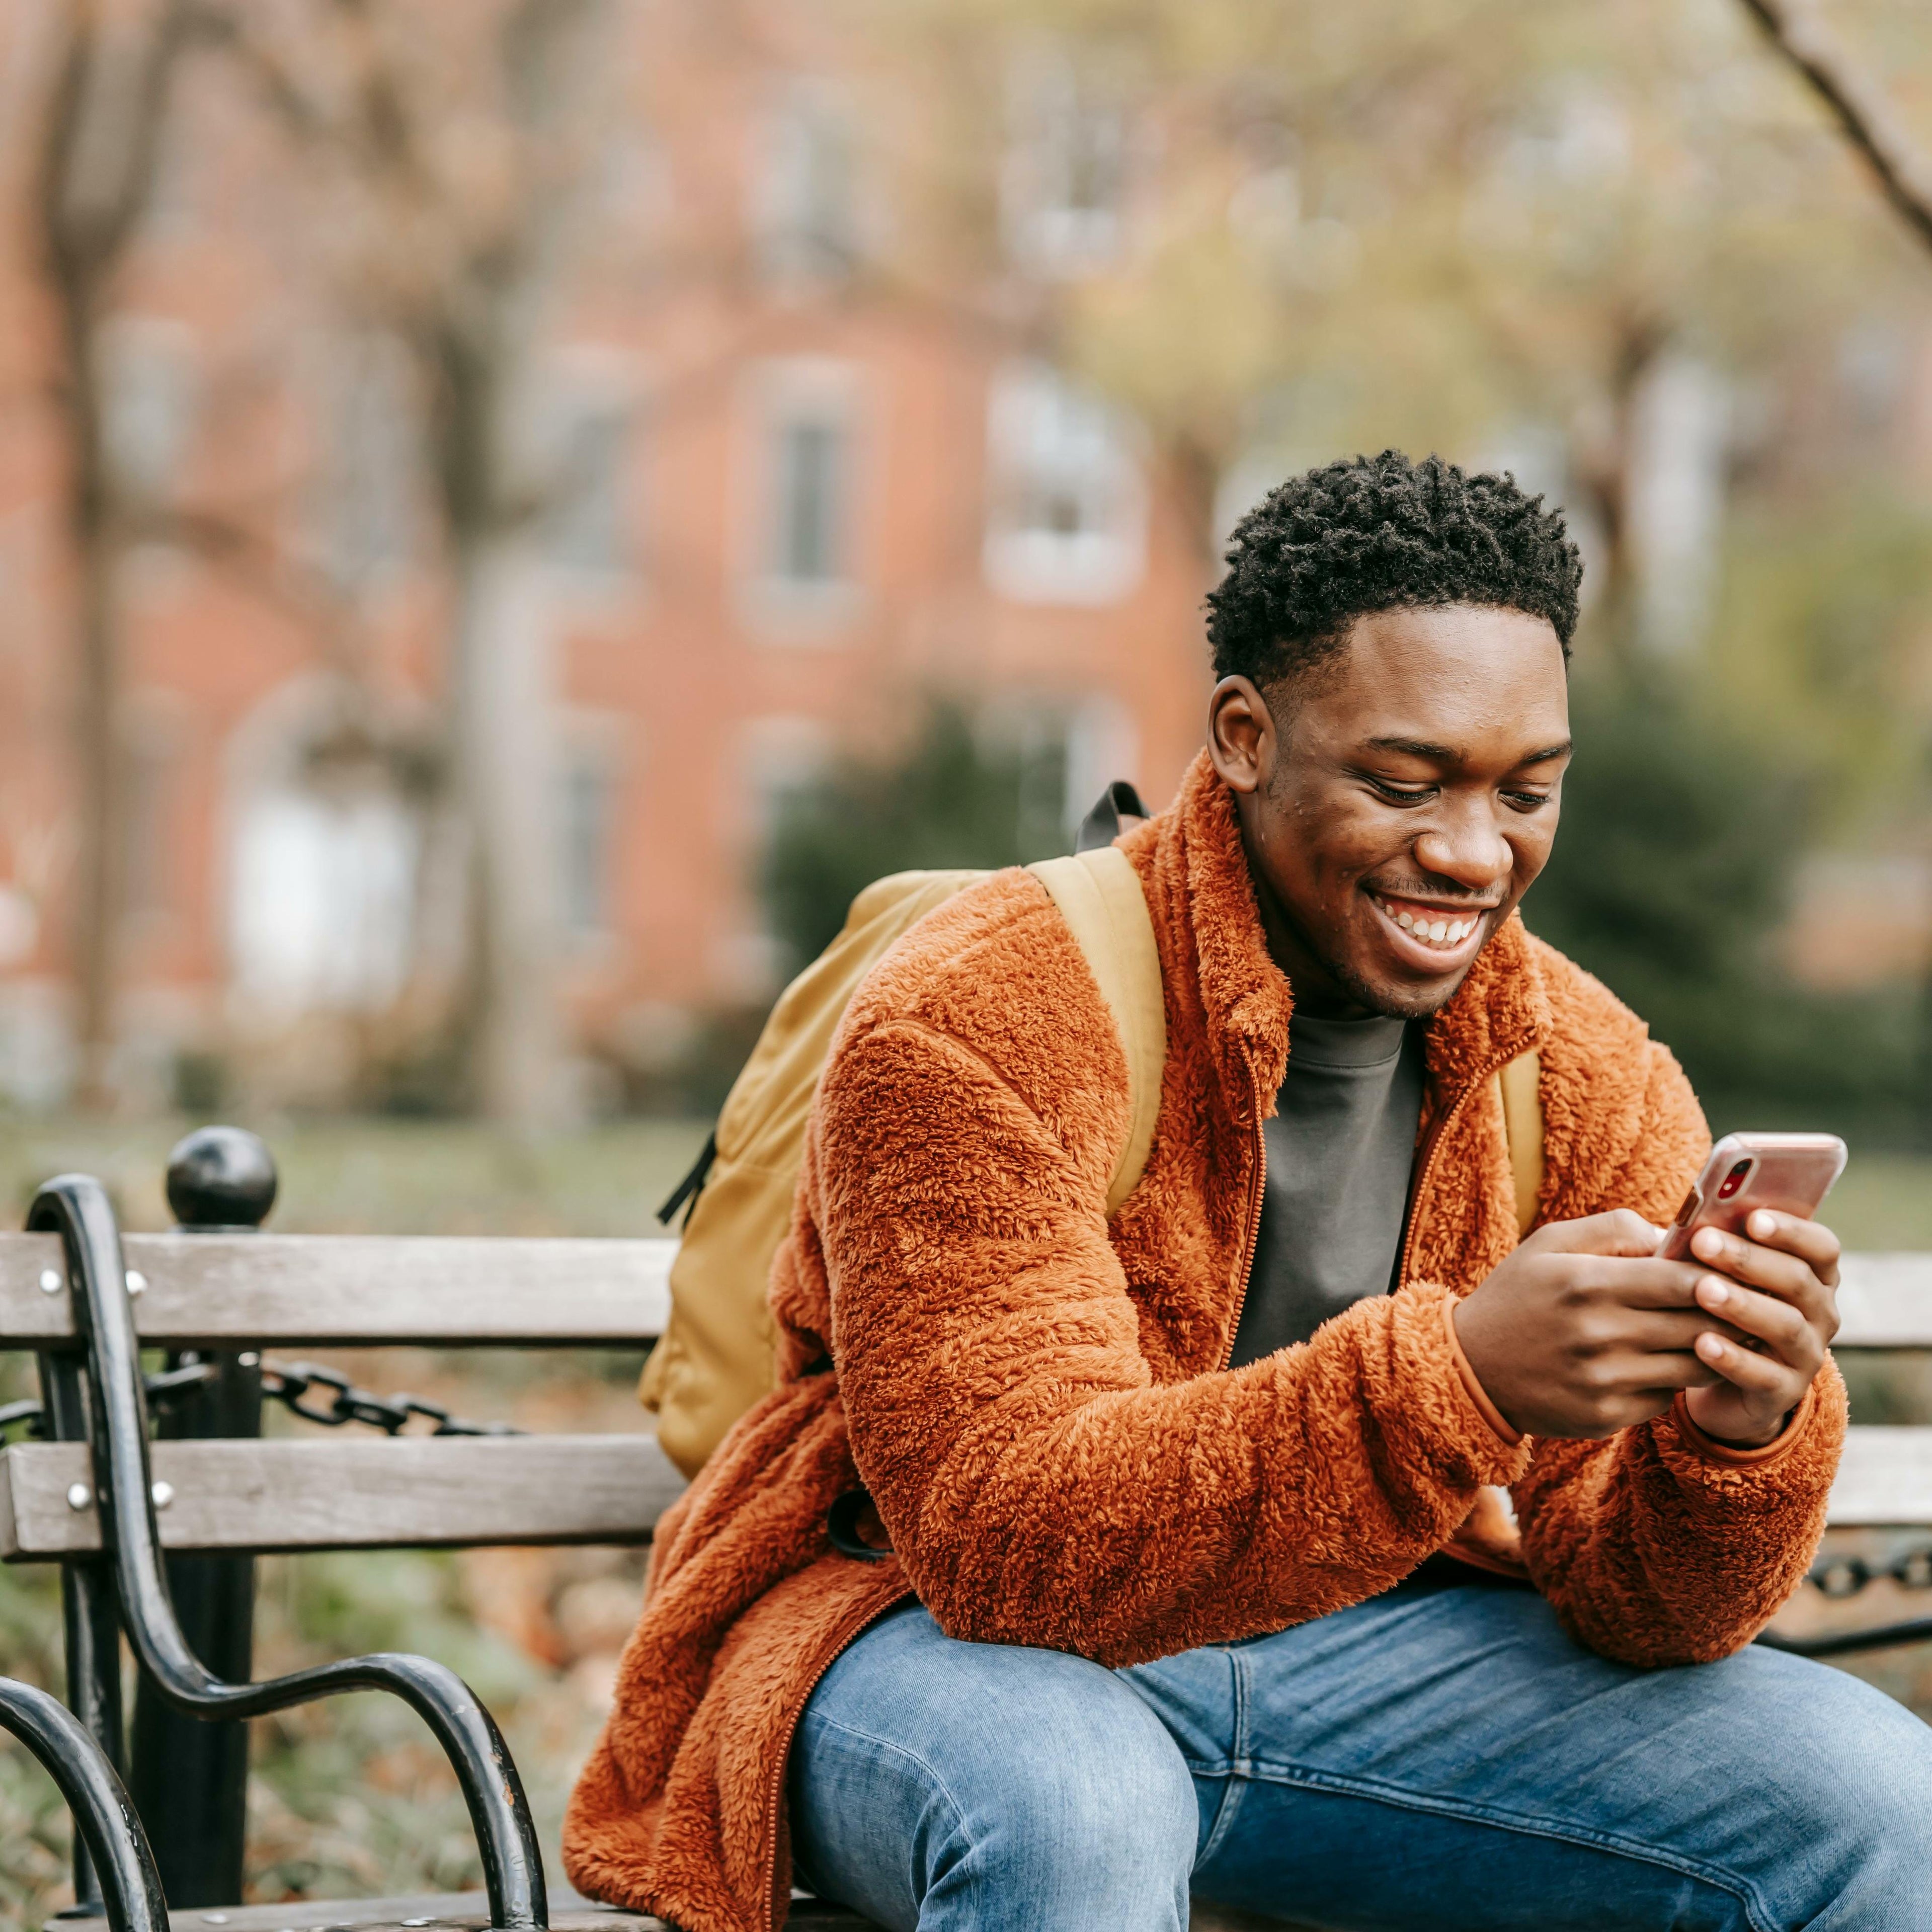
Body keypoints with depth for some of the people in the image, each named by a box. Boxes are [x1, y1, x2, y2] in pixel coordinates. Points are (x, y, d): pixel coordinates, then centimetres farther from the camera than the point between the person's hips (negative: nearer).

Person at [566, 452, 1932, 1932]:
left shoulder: (1591, 1078, -4)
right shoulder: (973, 1025, -20)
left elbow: (1645, 1610, -6)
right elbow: (1007, 1537, -29)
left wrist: (1744, 1428, -31)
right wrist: (1452, 1379, -43)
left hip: (1353, 1644, 4)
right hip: (938, 1635, -4)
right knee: (1069, 1803, -39)